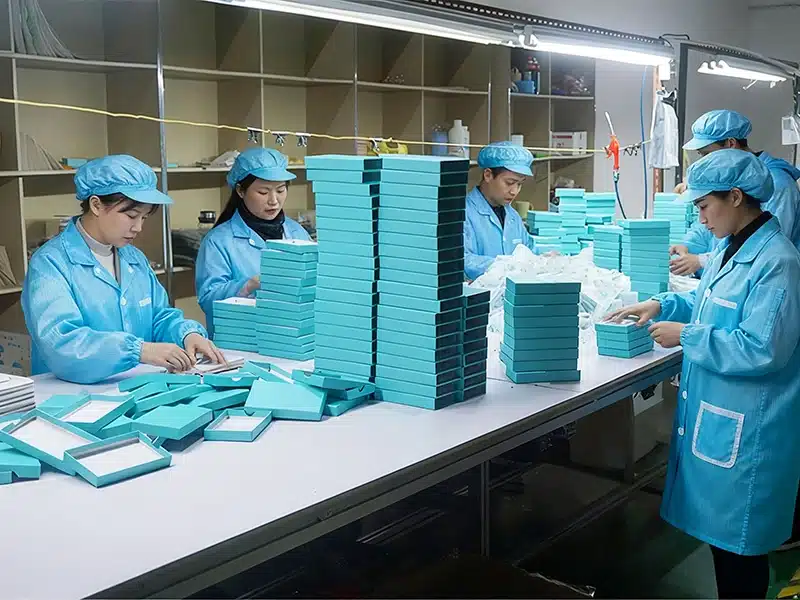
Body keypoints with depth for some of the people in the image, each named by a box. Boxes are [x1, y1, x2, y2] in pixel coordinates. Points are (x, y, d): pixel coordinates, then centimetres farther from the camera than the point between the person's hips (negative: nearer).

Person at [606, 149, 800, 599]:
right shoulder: (734, 248, 8)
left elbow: (761, 349, -27)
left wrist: (686, 336, -20)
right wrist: (662, 306, 10)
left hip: (746, 430, -9)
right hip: (715, 414, 9)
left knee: (738, 540, 6)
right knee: (718, 526, 20)